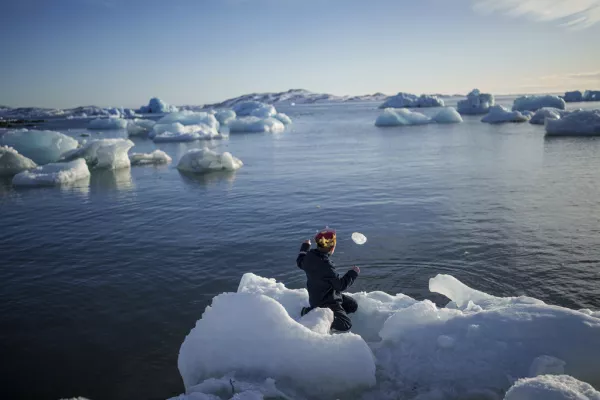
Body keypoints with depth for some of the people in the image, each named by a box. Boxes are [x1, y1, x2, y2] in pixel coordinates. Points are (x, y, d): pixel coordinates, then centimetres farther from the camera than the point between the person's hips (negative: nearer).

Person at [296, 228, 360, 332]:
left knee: (353, 306, 17)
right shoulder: (326, 266, -35)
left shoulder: (309, 255, -10)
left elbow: (300, 263, 15)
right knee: (346, 325, -10)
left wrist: (305, 247, 31)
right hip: (325, 302, -9)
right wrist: (353, 273, -10)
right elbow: (341, 285, -26)